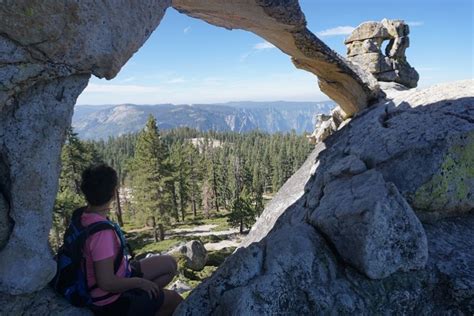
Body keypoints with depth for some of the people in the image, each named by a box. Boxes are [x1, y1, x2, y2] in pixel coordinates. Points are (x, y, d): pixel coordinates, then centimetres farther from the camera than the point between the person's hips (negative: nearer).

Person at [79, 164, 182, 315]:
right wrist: (140, 282, -18)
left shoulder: (83, 215, -8)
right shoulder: (102, 231, -35)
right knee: (175, 300, 5)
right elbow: (107, 283, -31)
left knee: (170, 264, 11)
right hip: (112, 300, -8)